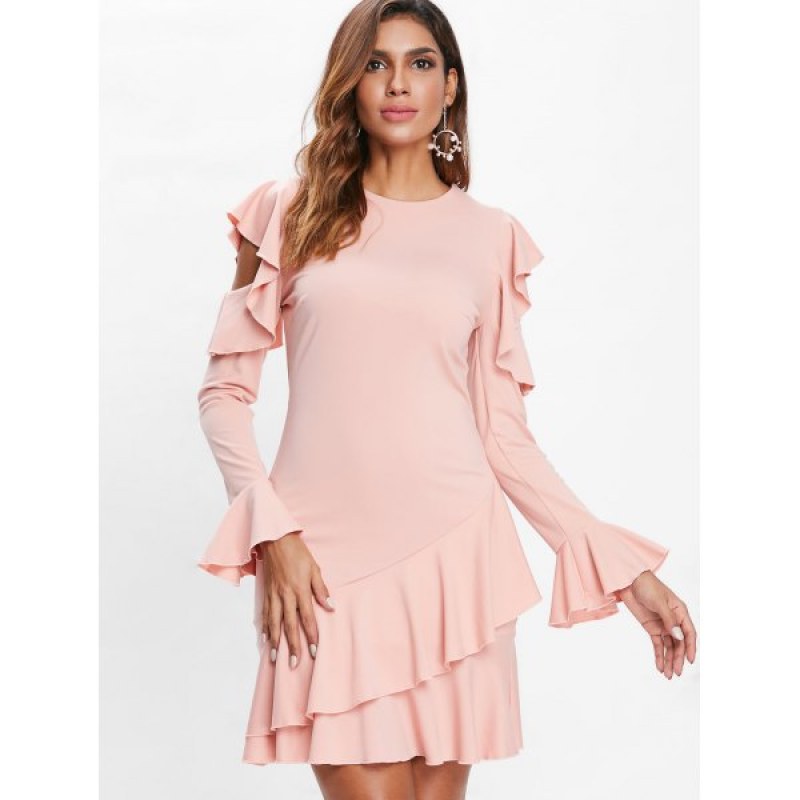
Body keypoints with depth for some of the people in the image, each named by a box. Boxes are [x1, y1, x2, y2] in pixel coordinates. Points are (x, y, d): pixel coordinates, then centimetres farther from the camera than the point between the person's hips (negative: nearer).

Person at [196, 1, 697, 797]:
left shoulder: (489, 237, 9)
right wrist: (272, 532, -7)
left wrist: (621, 566, 2)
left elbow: (504, 433, 8)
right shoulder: (291, 213, 7)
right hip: (326, 565, -1)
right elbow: (225, 389, 6)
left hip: (452, 552, 1)